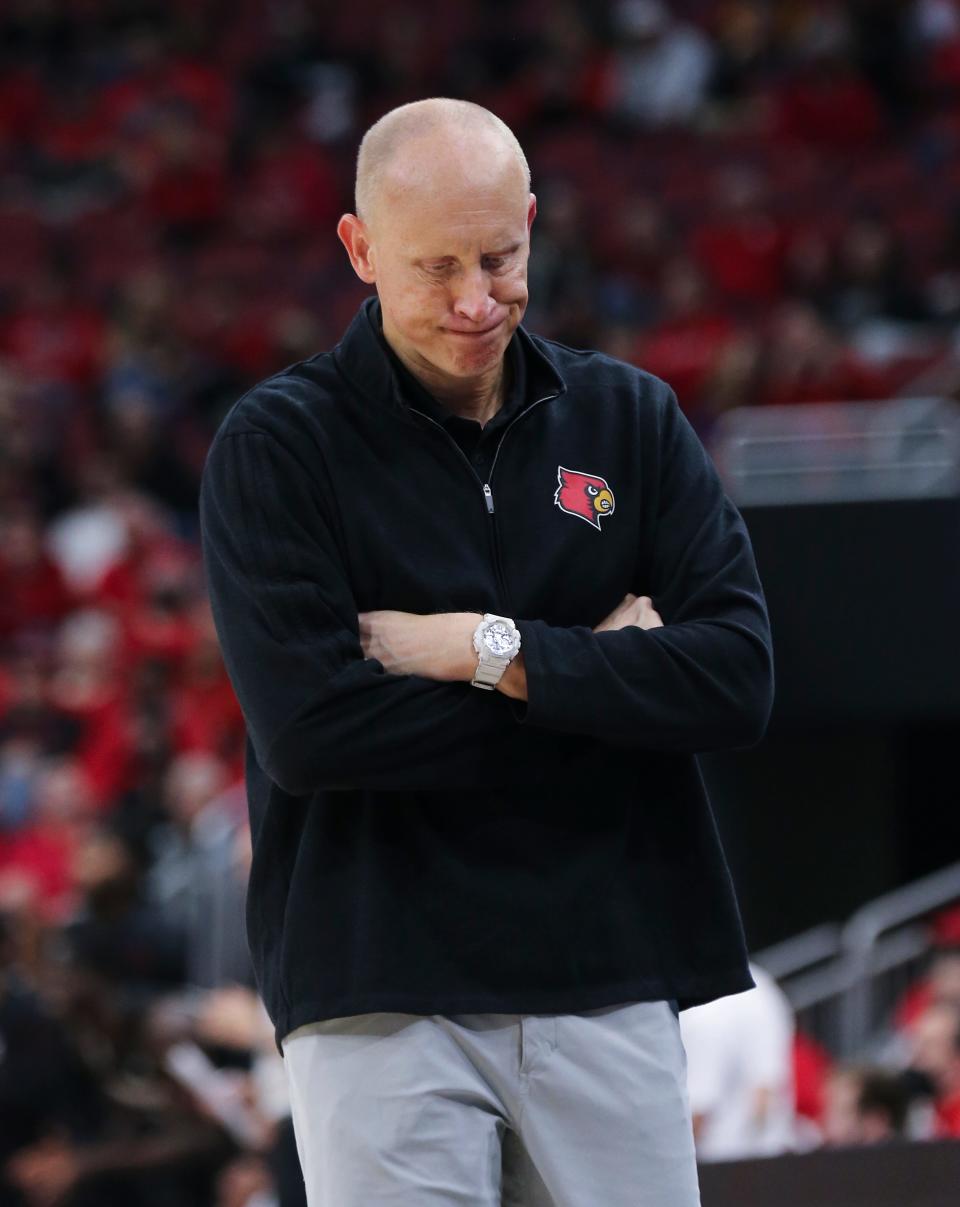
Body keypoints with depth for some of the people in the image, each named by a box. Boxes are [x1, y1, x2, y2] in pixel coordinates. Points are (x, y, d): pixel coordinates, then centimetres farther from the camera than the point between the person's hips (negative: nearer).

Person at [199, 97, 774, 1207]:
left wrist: (488, 652, -9)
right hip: (379, 1002, -3)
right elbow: (307, 728, -13)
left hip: (609, 982, 3)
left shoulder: (629, 420, 10)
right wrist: (593, 671, -7)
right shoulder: (275, 446, 0)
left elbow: (737, 681, -1)